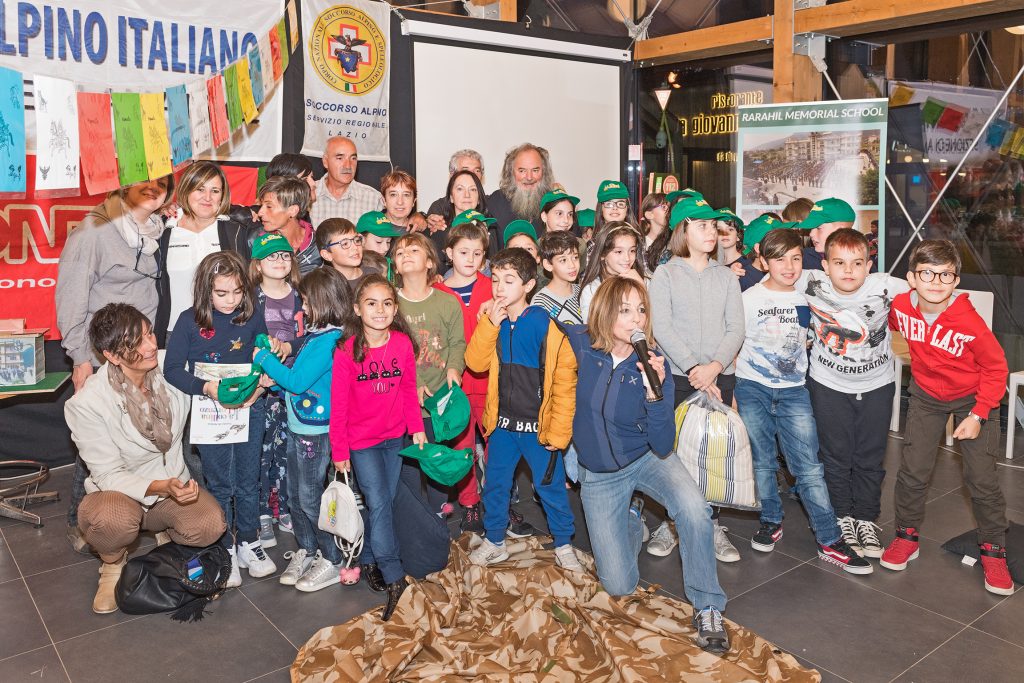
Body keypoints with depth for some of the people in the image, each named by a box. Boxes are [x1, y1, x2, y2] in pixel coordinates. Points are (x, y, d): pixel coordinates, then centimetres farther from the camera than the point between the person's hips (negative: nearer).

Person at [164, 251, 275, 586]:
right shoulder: (190, 320, -8)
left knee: (248, 481, 13)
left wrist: (258, 388, -15)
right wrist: (205, 387, -21)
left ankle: (248, 542, 30)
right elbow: (172, 369, -7)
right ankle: (225, 549, 27)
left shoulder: (252, 319, -3)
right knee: (220, 485, 11)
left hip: (249, 410, 2)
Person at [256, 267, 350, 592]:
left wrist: (264, 358, -11)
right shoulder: (316, 334, 8)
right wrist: (274, 380, 2)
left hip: (314, 430, -9)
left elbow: (298, 381, -22)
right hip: (297, 427, 9)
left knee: (309, 497, 1)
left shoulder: (328, 341, -21)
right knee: (295, 494, 17)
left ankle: (332, 560, 15)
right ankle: (306, 551, 32)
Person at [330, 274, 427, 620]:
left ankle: (369, 560, 31)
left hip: (394, 438, 4)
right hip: (362, 441, -3)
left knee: (384, 504, 11)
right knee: (379, 505, -6)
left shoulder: (403, 343, -6)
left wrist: (417, 427, 3)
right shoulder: (347, 350, -14)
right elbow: (338, 404, -9)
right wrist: (339, 450, -6)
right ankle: (395, 579, 1)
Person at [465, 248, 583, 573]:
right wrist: (491, 323, -18)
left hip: (539, 426, -4)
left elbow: (565, 382, -12)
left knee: (551, 487, 10)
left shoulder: (546, 326, -14)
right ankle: (494, 542, 35)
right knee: (495, 485, 16)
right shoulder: (493, 323, 1)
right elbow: (475, 363, -9)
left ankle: (563, 544, 31)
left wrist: (558, 431, -12)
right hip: (502, 423, 4)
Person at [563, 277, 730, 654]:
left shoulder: (653, 364, -18)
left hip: (647, 459, -1)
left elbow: (663, 447, -21)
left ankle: (707, 607, -12)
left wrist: (655, 393, -37)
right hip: (598, 475, 1)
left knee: (694, 509, -35)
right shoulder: (579, 344, -17)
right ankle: (630, 517, 33)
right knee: (619, 586, 2)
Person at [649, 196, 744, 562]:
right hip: (678, 376, -2)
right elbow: (662, 328, -9)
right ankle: (669, 522, 15)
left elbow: (736, 329, 3)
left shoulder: (726, 275, 11)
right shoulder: (664, 274, 1)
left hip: (720, 376, 3)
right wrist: (694, 369, -17)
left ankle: (712, 525, 16)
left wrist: (715, 366, -13)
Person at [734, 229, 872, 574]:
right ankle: (771, 521, 26)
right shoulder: (749, 298, -2)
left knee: (809, 466, -3)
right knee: (762, 462, 7)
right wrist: (730, 391, -2)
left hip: (793, 390, 1)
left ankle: (830, 541, 3)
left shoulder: (808, 298, 4)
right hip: (752, 389, -1)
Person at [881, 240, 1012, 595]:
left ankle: (993, 551, 18)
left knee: (982, 478, -1)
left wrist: (978, 415, -17)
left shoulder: (969, 322, -28)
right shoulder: (900, 306, -18)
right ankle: (906, 537, 21)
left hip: (973, 399, -3)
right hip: (926, 396, 3)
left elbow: (996, 368, -16)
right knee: (912, 471, 1)